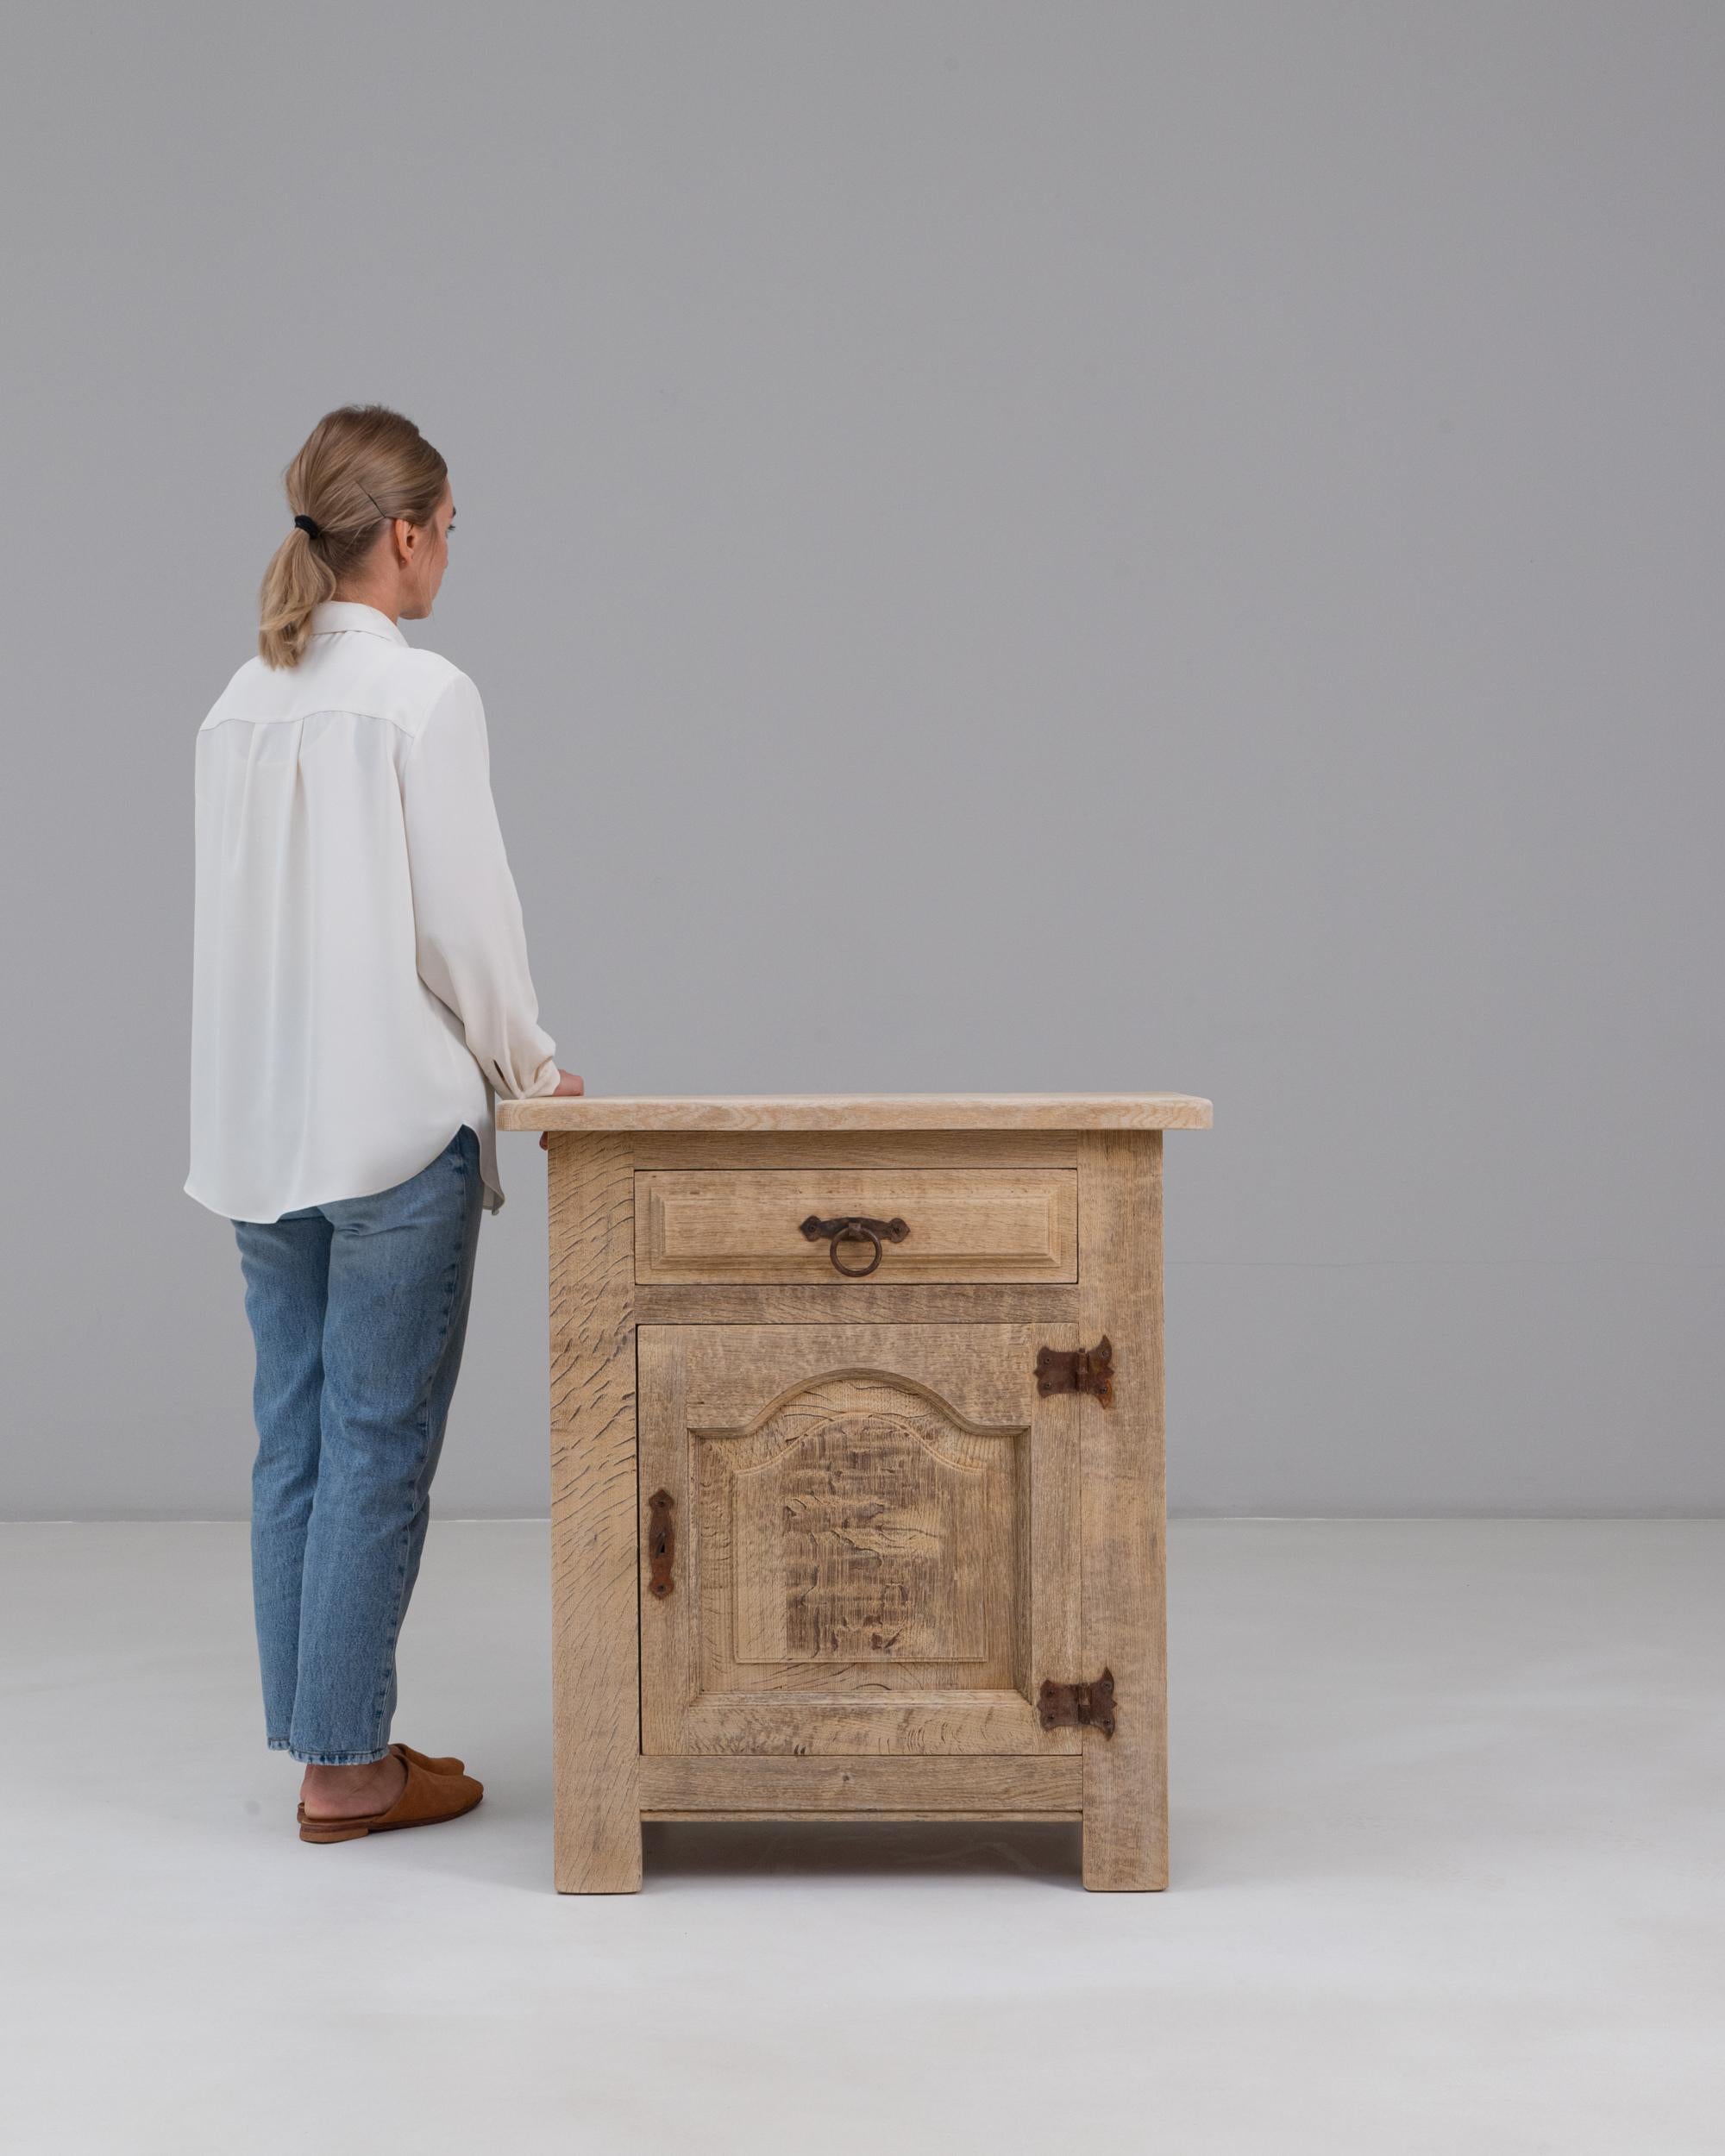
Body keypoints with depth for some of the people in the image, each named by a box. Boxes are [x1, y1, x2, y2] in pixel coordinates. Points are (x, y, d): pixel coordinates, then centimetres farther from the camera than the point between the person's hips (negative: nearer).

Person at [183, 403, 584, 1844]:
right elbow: (465, 919, -12)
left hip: (261, 1124, 7)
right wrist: (530, 1064, 5)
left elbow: (239, 913, 12)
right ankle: (348, 1763, 7)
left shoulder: (242, 704, 9)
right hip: (394, 1120, -7)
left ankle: (314, 1737, 19)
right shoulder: (424, 696, -12)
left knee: (296, 1435, 12)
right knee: (380, 1440, 1)